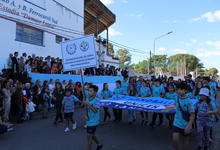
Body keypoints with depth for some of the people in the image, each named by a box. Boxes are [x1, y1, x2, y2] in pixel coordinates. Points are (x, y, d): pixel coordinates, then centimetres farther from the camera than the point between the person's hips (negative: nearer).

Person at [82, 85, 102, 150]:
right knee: (92, 135, 24)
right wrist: (85, 115, -5)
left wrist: (88, 104, -32)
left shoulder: (97, 100, -18)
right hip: (89, 121, 8)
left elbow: (95, 110, -29)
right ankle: (99, 144, 48)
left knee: (89, 137, -2)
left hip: (93, 122, -8)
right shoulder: (88, 99, 2)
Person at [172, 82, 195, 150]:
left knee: (186, 140, 15)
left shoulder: (189, 101, -17)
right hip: (177, 123, 3)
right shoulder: (177, 98, -3)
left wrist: (189, 126, -20)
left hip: (186, 125, -3)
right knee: (175, 139, -8)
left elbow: (192, 115, -16)